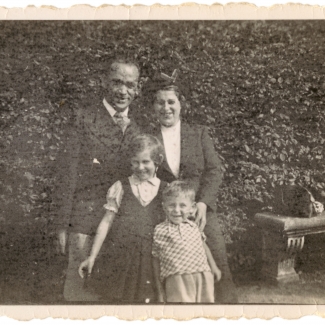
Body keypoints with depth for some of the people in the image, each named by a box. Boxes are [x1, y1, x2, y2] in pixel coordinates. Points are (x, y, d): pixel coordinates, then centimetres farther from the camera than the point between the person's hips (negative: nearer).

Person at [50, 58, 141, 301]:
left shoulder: (136, 130, 12)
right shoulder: (84, 118, -1)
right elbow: (68, 173, -5)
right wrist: (61, 223, -8)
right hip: (86, 217, -4)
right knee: (81, 291, -2)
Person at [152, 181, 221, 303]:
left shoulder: (193, 227, 9)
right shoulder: (160, 231, 0)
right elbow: (156, 259, 4)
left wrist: (213, 267, 25)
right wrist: (160, 290, 6)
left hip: (203, 278, 4)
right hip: (177, 282, -4)